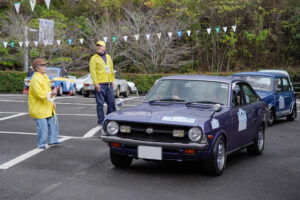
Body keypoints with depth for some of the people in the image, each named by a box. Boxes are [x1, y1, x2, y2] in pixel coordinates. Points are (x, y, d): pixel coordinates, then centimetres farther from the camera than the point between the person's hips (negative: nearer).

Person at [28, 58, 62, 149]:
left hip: (47, 106, 9)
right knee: (42, 126, -7)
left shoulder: (45, 77, 11)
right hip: (38, 108, -9)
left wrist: (52, 101, 13)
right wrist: (51, 94, -33)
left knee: (53, 123, 13)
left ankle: (52, 140, 24)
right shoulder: (35, 79, -19)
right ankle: (41, 144, 7)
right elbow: (40, 94, -27)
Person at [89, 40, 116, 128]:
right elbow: (92, 71, -7)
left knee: (111, 103, 6)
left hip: (109, 84, 5)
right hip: (100, 84, -5)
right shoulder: (94, 58, 0)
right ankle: (101, 122, 4)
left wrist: (112, 81, 14)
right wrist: (96, 83, -15)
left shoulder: (108, 57, 17)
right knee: (100, 104, -2)